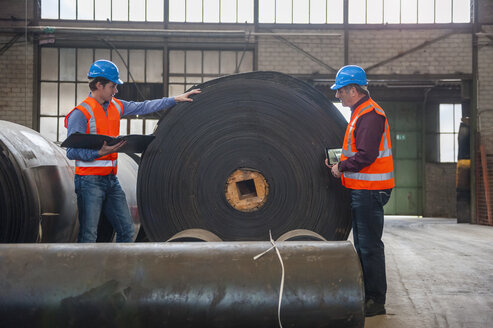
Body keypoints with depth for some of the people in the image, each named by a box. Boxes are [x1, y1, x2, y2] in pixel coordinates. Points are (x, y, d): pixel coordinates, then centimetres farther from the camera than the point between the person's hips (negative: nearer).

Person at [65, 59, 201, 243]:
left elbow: (143, 107, 20)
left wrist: (175, 99, 18)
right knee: (88, 236, -4)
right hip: (90, 181, -8)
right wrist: (100, 152, -28)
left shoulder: (116, 107, 11)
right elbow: (72, 152, -15)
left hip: (111, 179, 8)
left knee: (127, 230, 9)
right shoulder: (81, 113, -11)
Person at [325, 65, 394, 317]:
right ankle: (365, 294, 26)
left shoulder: (370, 114, -16)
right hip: (361, 189, 11)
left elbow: (366, 156, -23)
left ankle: (376, 301, 3)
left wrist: (342, 168, -12)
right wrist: (339, 162, 11)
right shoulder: (361, 112, 17)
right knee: (362, 244, 16)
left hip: (369, 190, -11)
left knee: (370, 245, -5)